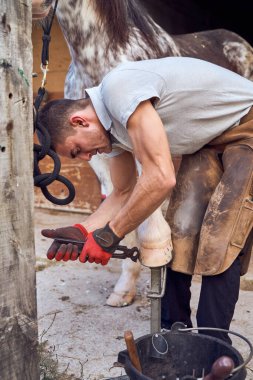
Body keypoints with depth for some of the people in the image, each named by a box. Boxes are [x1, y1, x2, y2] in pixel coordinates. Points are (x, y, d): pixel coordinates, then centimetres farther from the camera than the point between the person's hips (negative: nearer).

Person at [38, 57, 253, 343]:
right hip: (207, 142, 8)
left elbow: (161, 178, -34)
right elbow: (124, 194, 7)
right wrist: (83, 230, -9)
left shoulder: (119, 87, -29)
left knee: (218, 241, -13)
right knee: (180, 230, 0)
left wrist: (110, 235, -23)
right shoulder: (111, 127, -1)